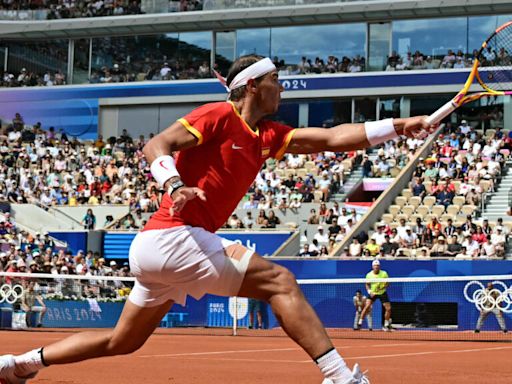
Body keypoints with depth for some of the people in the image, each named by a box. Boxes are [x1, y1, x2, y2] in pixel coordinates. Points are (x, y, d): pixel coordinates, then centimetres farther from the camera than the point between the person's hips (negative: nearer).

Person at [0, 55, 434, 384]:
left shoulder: (267, 136, 16)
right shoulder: (220, 115, -6)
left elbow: (333, 137, 9)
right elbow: (155, 146, -13)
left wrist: (398, 126, 2)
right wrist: (175, 186, -32)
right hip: (170, 236, -10)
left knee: (122, 342, 20)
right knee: (279, 281, -16)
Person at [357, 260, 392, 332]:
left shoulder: (384, 274, -13)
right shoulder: (369, 275, -10)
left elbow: (387, 284, -6)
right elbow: (367, 285, 3)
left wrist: (382, 287, -26)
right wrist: (369, 292, -14)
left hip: (382, 293, 1)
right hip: (373, 293, -1)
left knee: (388, 308, -6)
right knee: (367, 306, -19)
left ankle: (386, 325, 13)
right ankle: (360, 323, -12)